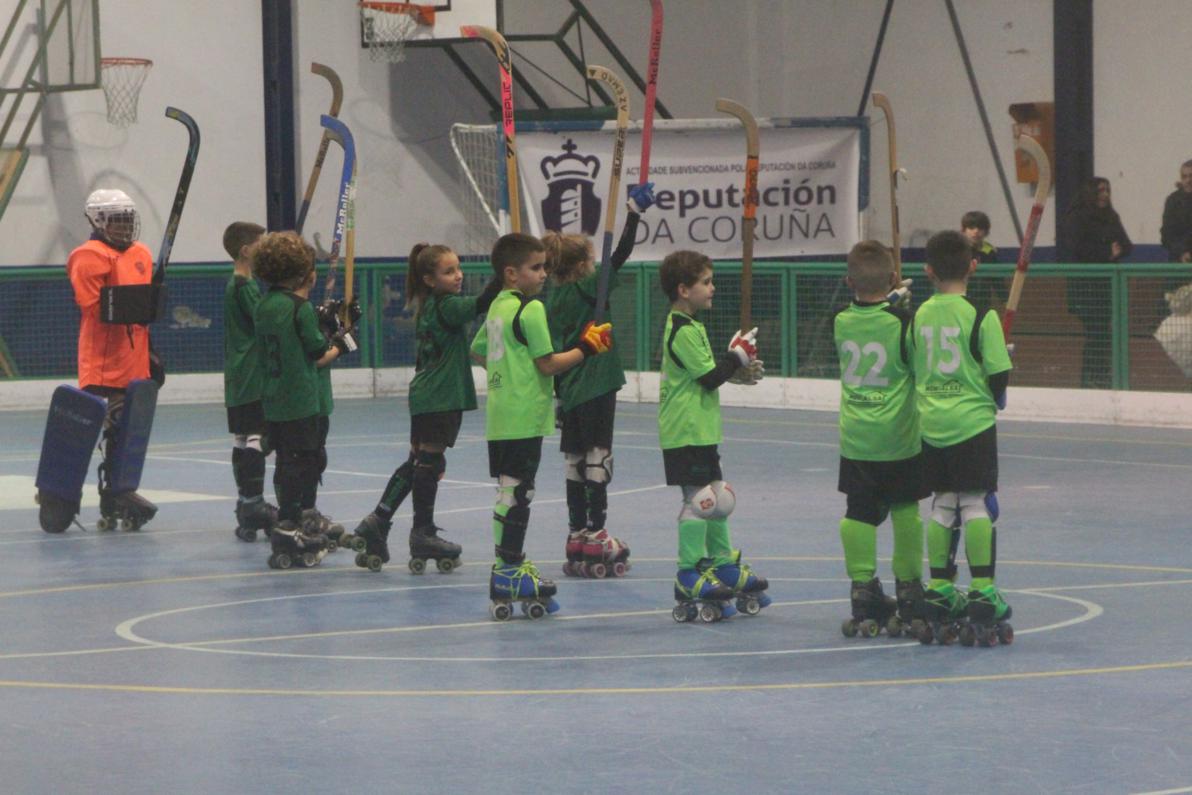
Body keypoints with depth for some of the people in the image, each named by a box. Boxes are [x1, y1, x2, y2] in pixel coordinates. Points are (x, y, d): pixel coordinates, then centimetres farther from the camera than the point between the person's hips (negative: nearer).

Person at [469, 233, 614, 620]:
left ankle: (510, 566, 19)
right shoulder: (531, 309, -12)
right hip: (524, 417, -9)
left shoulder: (497, 307, 14)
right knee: (515, 493, -7)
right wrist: (586, 349, -6)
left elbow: (478, 351, 26)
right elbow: (548, 364, -14)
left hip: (499, 415, 9)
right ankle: (508, 572, -7)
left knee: (508, 492, 13)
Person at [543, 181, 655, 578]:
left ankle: (577, 534, 13)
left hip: (569, 390, 7)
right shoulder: (589, 289, -12)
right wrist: (634, 213, -15)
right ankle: (595, 535, -6)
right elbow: (620, 255, -17)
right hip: (596, 386, -7)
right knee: (597, 458, -4)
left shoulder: (553, 297, 6)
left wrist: (559, 393, 16)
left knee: (574, 461, 9)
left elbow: (553, 352, 10)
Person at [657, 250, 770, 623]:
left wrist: (739, 369, 8)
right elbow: (709, 376, -19)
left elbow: (708, 369, 21)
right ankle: (688, 576, -3)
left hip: (700, 430, 11)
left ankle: (723, 565, 26)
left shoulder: (687, 327, 16)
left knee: (717, 497, 17)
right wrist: (739, 355, -7)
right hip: (686, 432, -11)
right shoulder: (683, 332, -17)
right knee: (699, 499, -8)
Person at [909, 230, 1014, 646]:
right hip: (973, 423, -4)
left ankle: (939, 589, 15)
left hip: (931, 424, 4)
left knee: (943, 504, 12)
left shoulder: (919, 315, 3)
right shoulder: (981, 316, -11)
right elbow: (999, 373, -10)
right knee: (977, 504, -1)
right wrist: (995, 400, 11)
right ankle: (982, 592, -4)